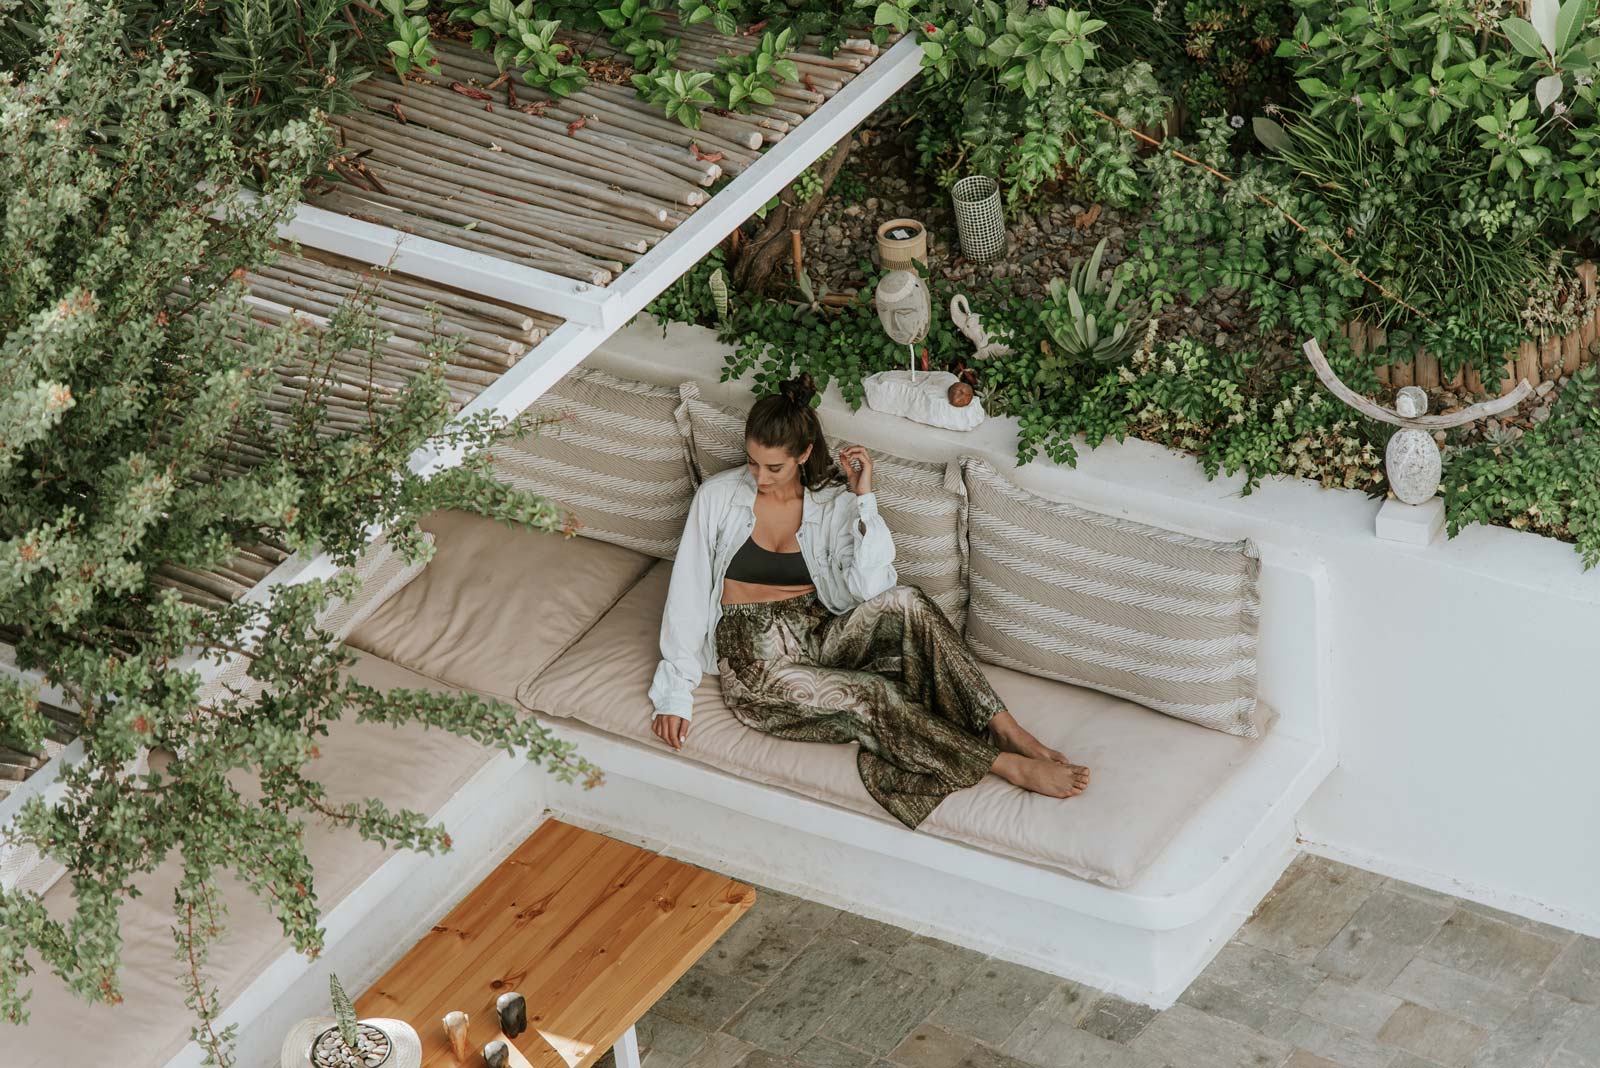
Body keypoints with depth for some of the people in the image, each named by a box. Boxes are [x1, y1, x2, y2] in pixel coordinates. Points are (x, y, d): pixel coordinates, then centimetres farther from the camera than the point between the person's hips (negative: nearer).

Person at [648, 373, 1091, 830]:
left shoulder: (833, 504, 2)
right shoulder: (717, 497, -1)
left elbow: (871, 588, -13)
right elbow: (686, 594, -1)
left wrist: (863, 497, -15)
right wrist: (674, 692, -6)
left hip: (818, 638, 3)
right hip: (756, 661, -3)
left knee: (905, 602, -29)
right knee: (870, 696, -32)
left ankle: (1007, 731, -32)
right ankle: (1010, 766, -35)